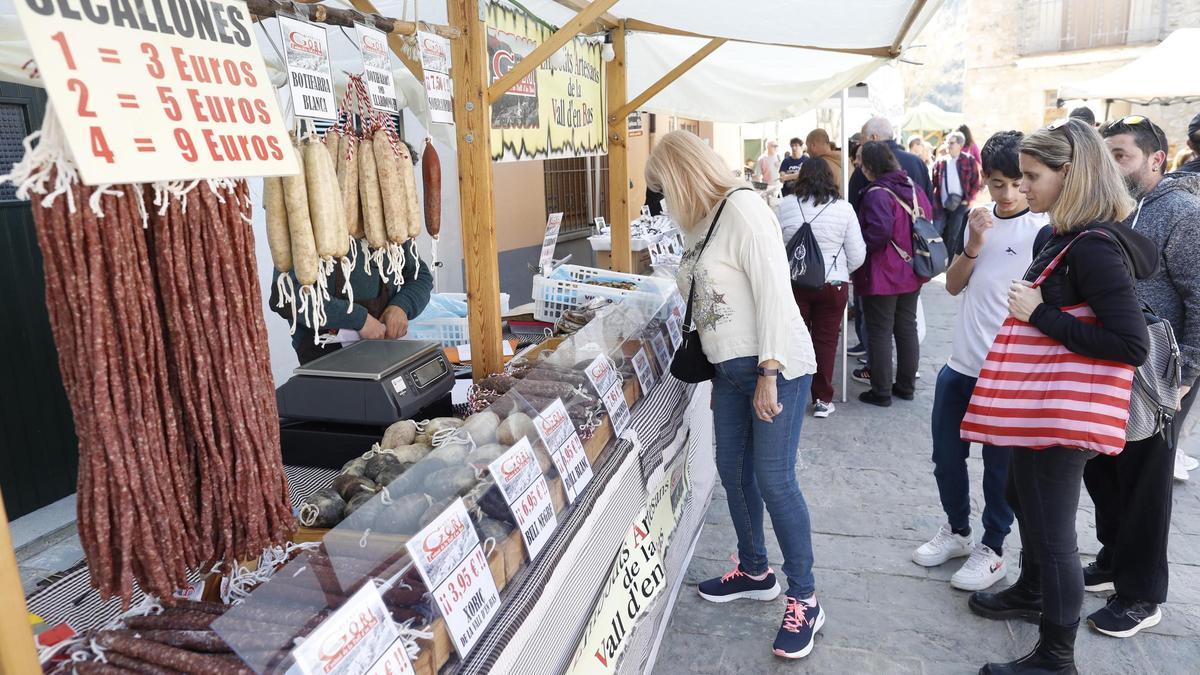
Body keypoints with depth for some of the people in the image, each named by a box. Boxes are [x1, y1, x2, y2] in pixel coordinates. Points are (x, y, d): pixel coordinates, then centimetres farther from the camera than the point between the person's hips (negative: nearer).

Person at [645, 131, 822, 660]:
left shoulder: (742, 209, -15)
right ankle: (755, 572, 35)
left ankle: (804, 599, 13)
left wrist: (769, 374, -22)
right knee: (733, 471, 14)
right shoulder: (702, 223, 11)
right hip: (730, 369, 9)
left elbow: (774, 292, -20)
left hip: (775, 367, -9)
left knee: (774, 479, -4)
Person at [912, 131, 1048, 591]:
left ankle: (992, 549, 26)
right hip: (961, 364, 6)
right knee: (946, 454, 16)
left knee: (1000, 464, 9)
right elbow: (953, 286, 6)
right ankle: (957, 530, 36)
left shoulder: (1044, 229, -11)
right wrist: (973, 246, -11)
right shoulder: (979, 220, 6)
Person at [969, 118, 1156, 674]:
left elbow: (1133, 345, -28)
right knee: (1024, 499, 26)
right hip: (1040, 403, 10)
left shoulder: (1092, 247, -23)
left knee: (1051, 529, 4)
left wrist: (1040, 315, -24)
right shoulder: (1059, 236, 5)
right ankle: (1031, 592, 50)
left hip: (1063, 413, -10)